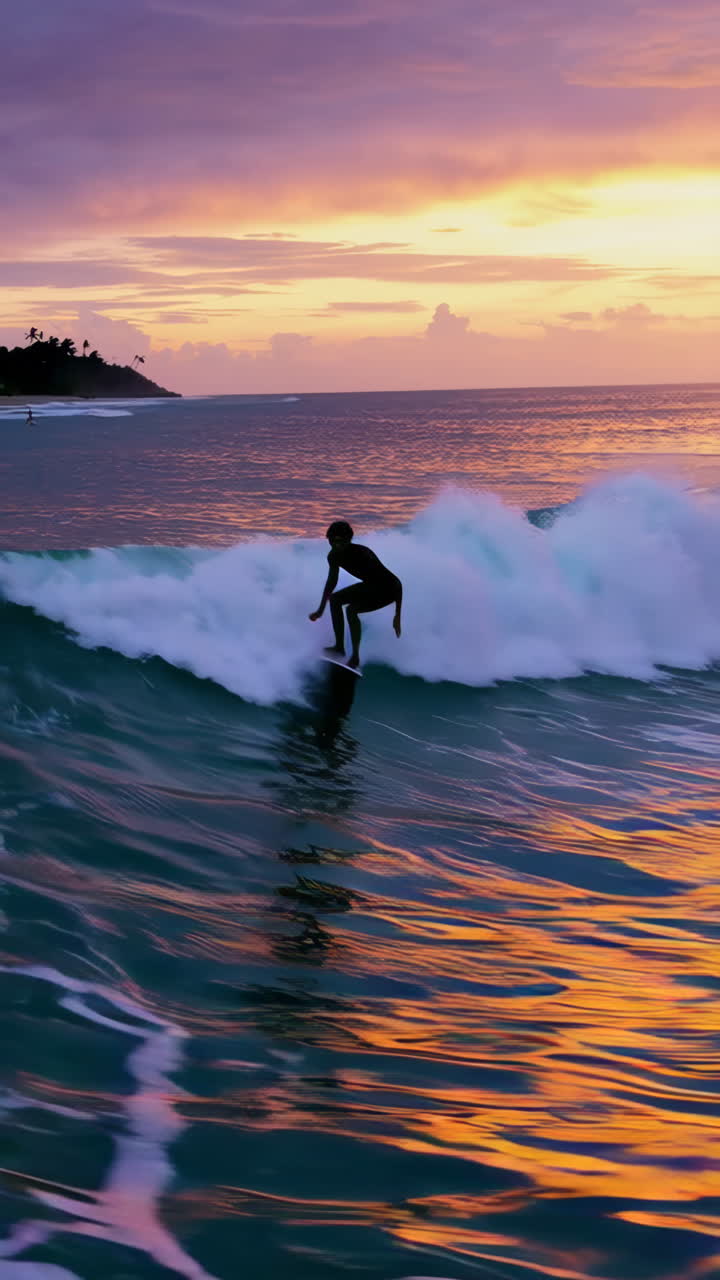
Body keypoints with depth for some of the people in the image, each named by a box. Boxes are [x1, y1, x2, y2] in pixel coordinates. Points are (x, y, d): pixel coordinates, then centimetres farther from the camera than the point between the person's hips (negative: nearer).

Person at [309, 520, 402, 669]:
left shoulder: (362, 554, -34)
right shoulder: (334, 556, -11)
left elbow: (396, 583, -33)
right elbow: (332, 582, 10)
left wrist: (397, 616, -34)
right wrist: (320, 610, 15)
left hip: (388, 589, -8)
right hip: (370, 585, 8)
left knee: (351, 609, -25)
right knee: (334, 599, 5)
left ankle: (355, 657, -13)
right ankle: (340, 647, 13)